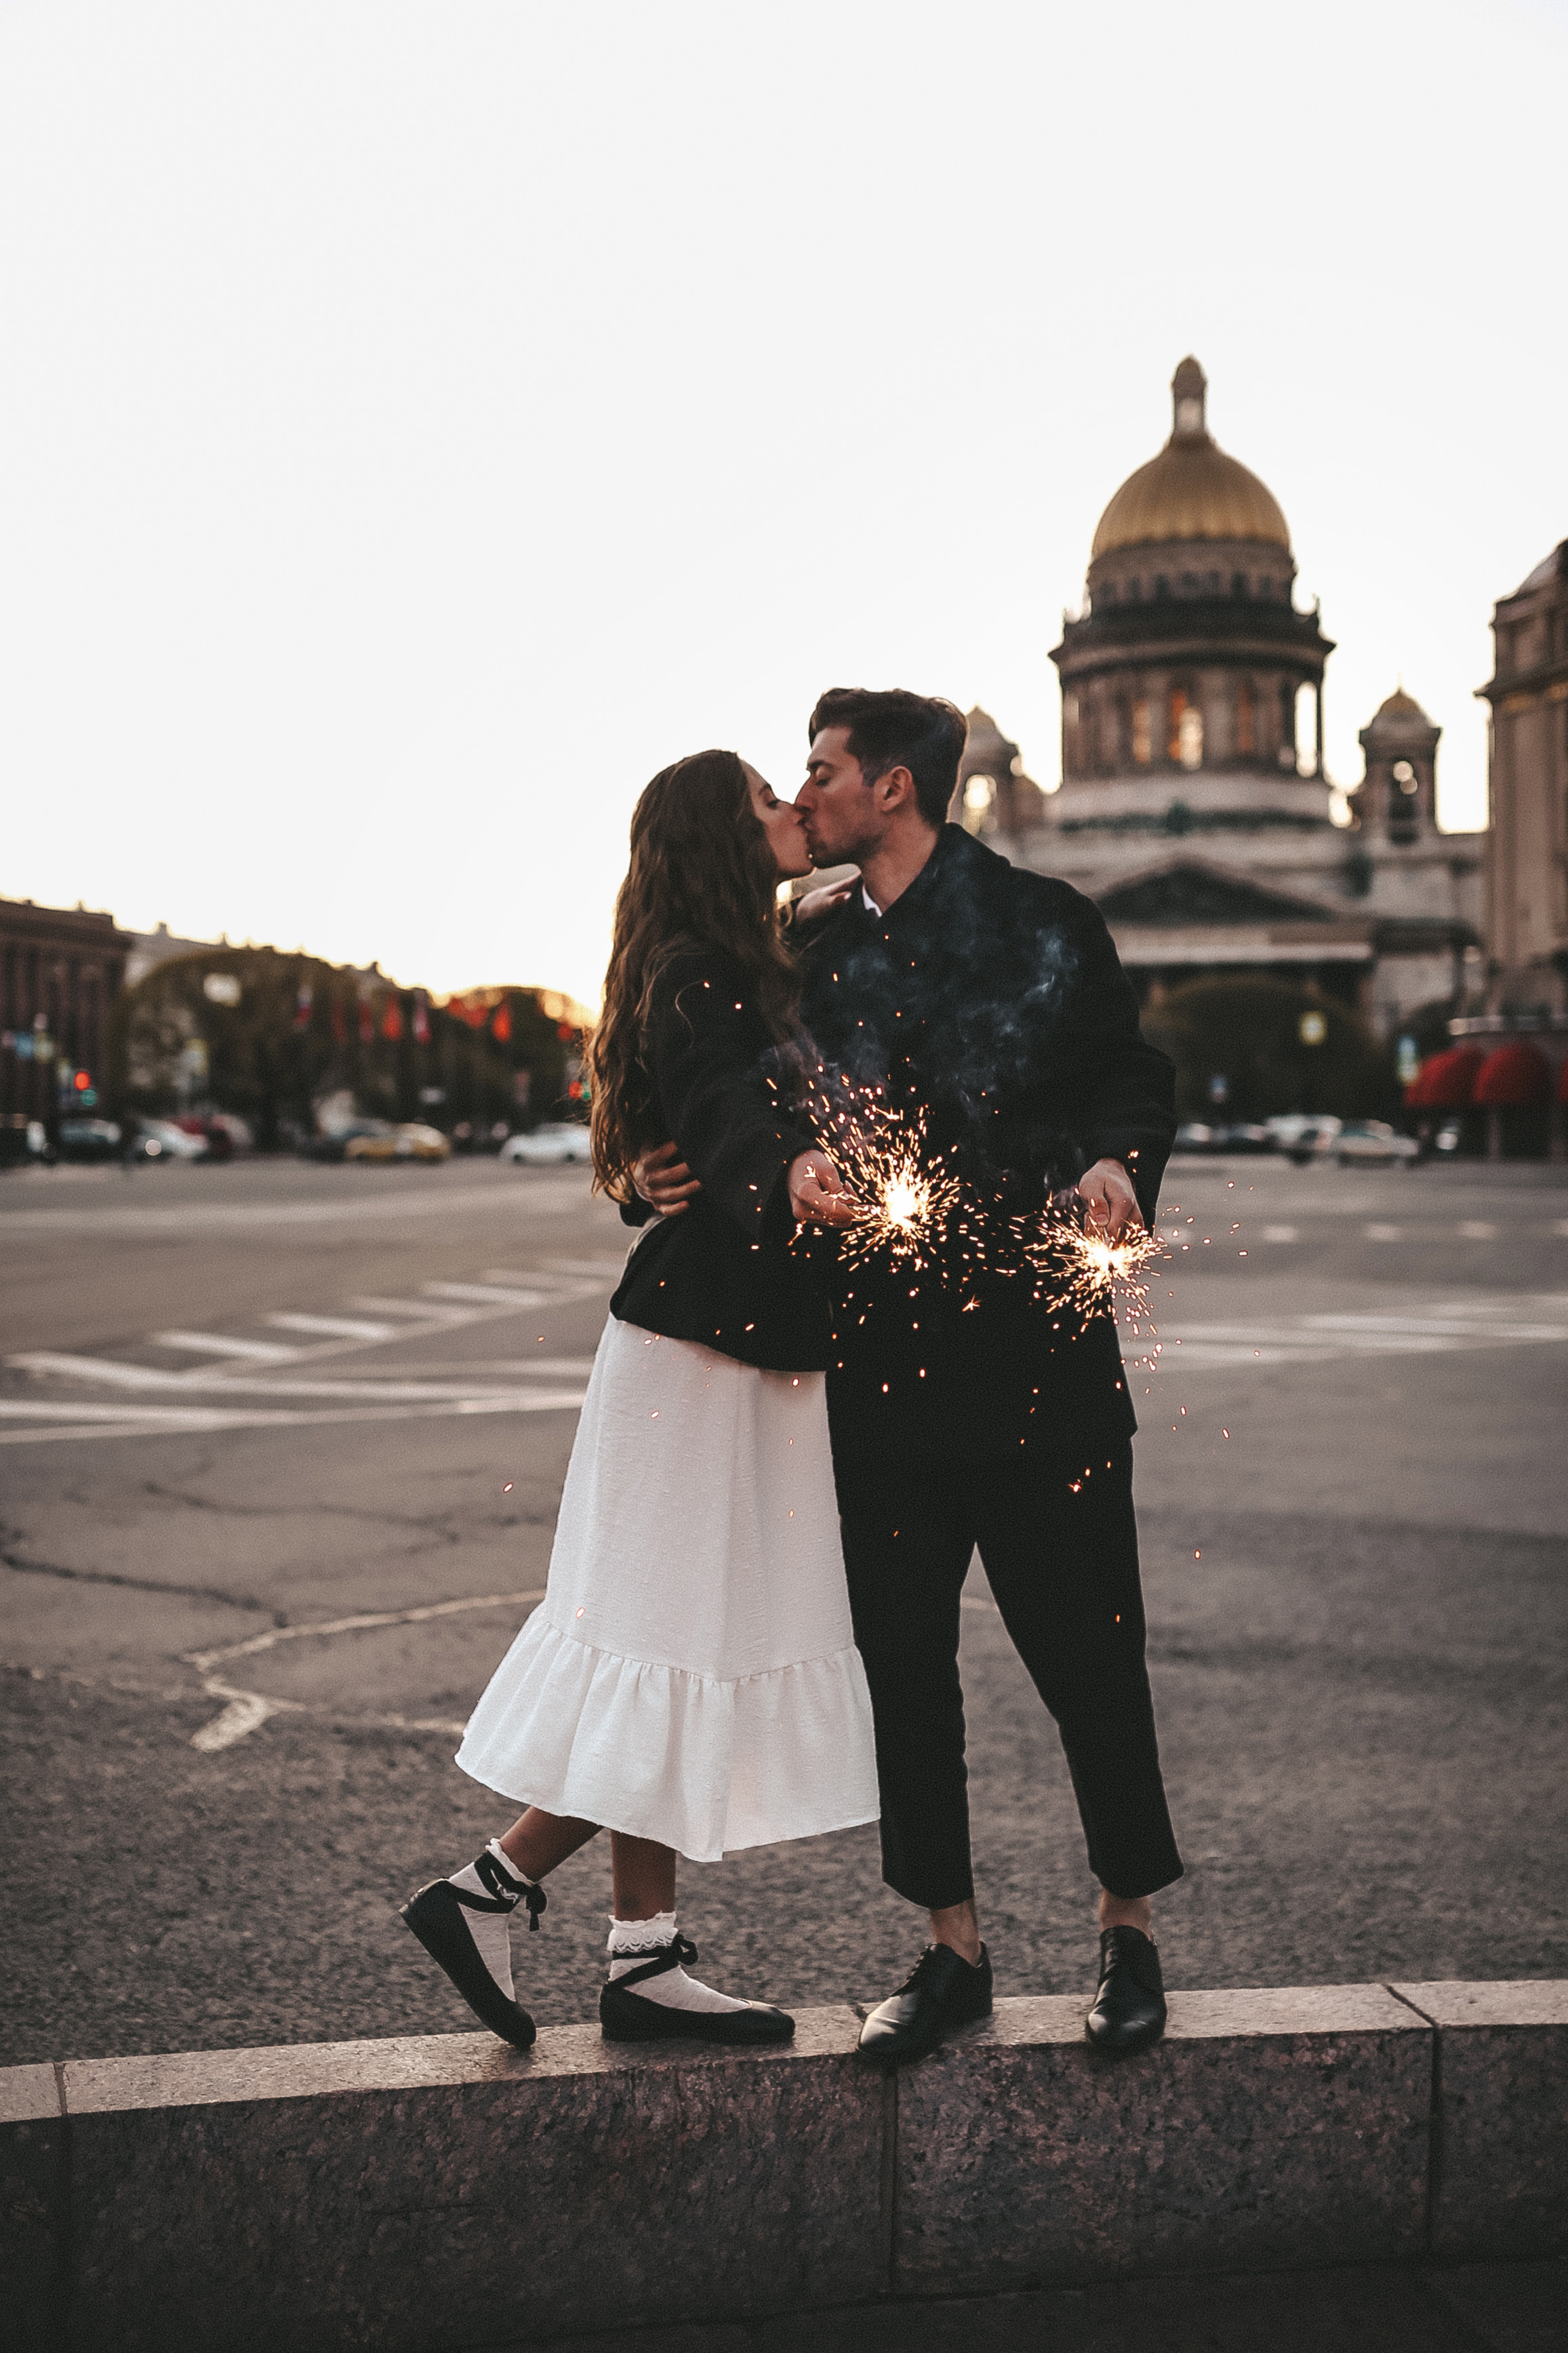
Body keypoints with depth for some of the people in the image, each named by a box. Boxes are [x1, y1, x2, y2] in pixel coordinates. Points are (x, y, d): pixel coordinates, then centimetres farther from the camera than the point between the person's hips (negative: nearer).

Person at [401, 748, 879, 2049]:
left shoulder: (749, 970, 18)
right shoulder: (700, 978, -13)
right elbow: (723, 1109, -31)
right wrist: (790, 1167, -51)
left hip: (742, 1347, 10)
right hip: (699, 1352, -10)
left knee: (688, 1650, 9)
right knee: (680, 1642, -6)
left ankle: (645, 1962, 15)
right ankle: (490, 1890, 5)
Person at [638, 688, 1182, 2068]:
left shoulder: (1042, 922, 1)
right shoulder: (813, 954, 12)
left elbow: (1135, 1078, 5)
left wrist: (1114, 1162, -15)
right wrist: (680, 1174, -1)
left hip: (1039, 1346, -4)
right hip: (881, 1354, 4)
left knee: (1086, 1647, 3)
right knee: (904, 1666, 9)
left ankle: (1130, 1930, 24)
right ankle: (953, 1950, 24)